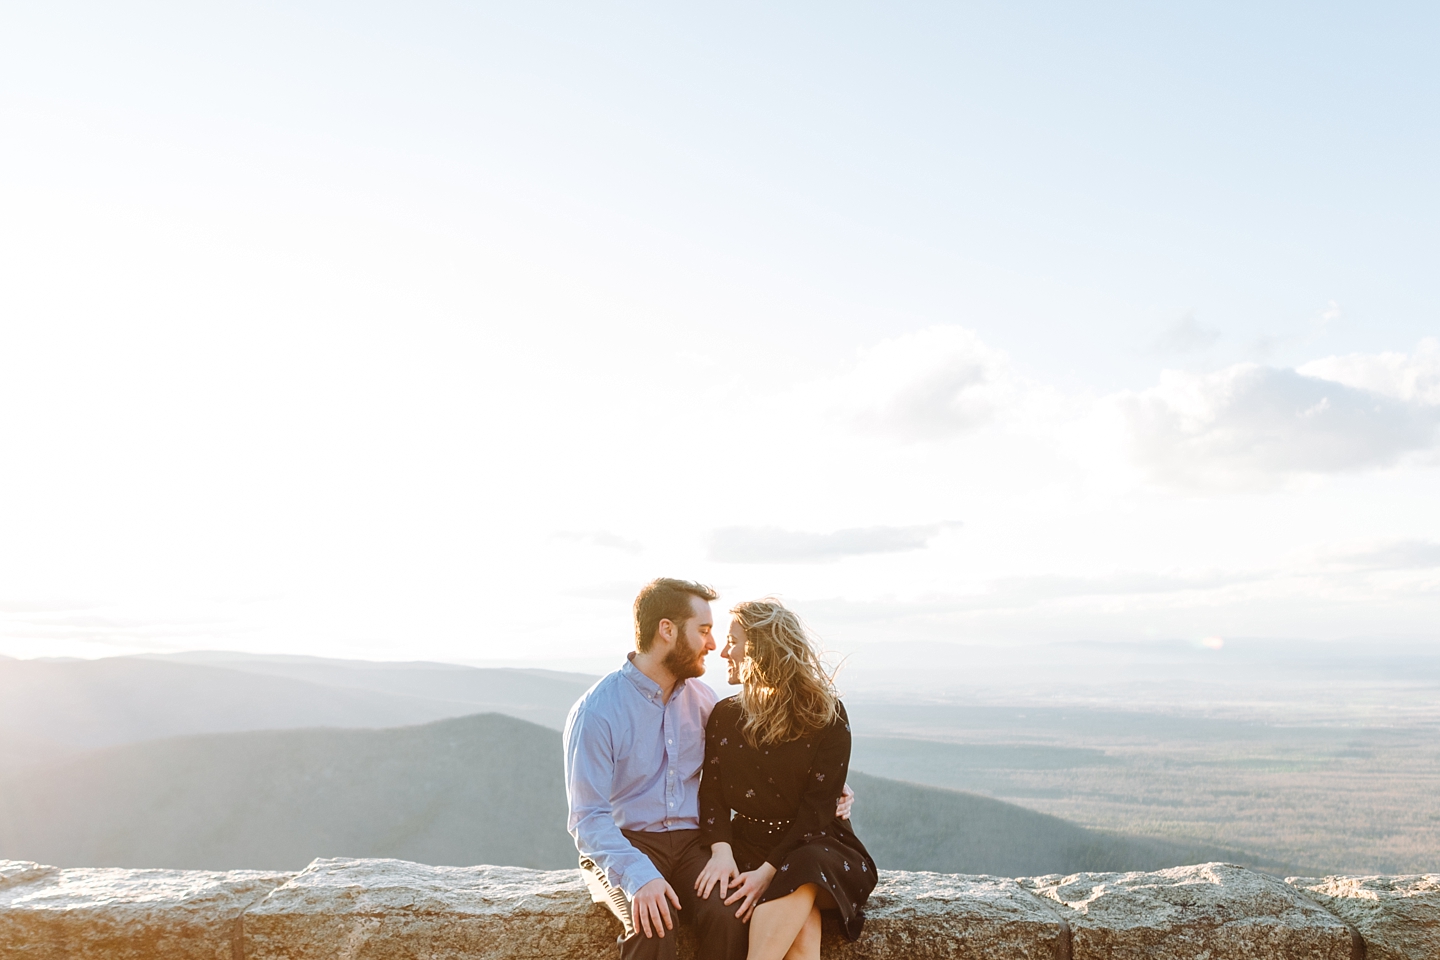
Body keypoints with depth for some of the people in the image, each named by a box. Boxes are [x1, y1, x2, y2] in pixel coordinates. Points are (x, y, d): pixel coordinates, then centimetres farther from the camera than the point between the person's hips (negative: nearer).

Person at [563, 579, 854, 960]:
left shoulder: (699, 697, 9)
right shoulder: (596, 711, -9)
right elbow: (588, 818, -14)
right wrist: (638, 876, -30)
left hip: (691, 842, 4)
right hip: (624, 846, -4)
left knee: (729, 917, -27)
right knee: (651, 925, -35)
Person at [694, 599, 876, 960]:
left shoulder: (827, 716, -5)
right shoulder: (725, 715, 8)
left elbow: (817, 808, -11)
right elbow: (712, 794, 3)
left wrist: (769, 871, -22)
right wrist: (721, 850, -18)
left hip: (813, 843, -2)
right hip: (749, 842, 2)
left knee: (801, 875, -39)